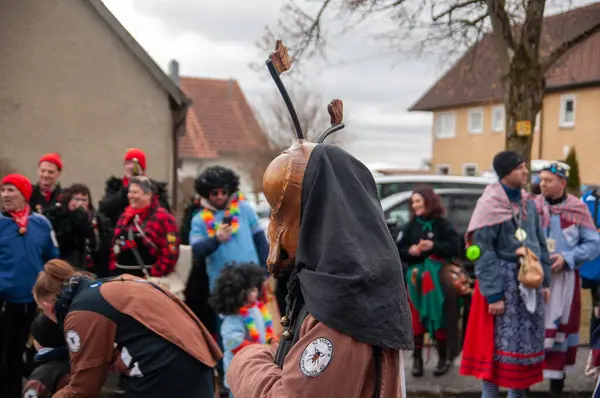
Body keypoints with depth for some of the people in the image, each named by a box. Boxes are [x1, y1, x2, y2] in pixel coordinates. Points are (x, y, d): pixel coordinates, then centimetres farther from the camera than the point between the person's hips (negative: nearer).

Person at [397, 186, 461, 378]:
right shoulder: (411, 225, 8)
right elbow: (400, 250, 8)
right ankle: (417, 359, 10)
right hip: (415, 277, 3)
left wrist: (434, 246, -20)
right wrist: (410, 251, -12)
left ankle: (443, 358, 13)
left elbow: (455, 247, -9)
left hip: (437, 277, -3)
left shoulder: (442, 224, -2)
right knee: (416, 319, 3)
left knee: (439, 318, 1)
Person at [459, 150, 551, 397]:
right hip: (504, 281, -7)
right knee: (499, 343, -4)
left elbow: (541, 243, 18)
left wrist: (545, 280, 13)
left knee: (528, 342, 12)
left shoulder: (528, 203, 10)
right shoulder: (491, 205, -11)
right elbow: (483, 253, -15)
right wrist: (493, 294, -18)